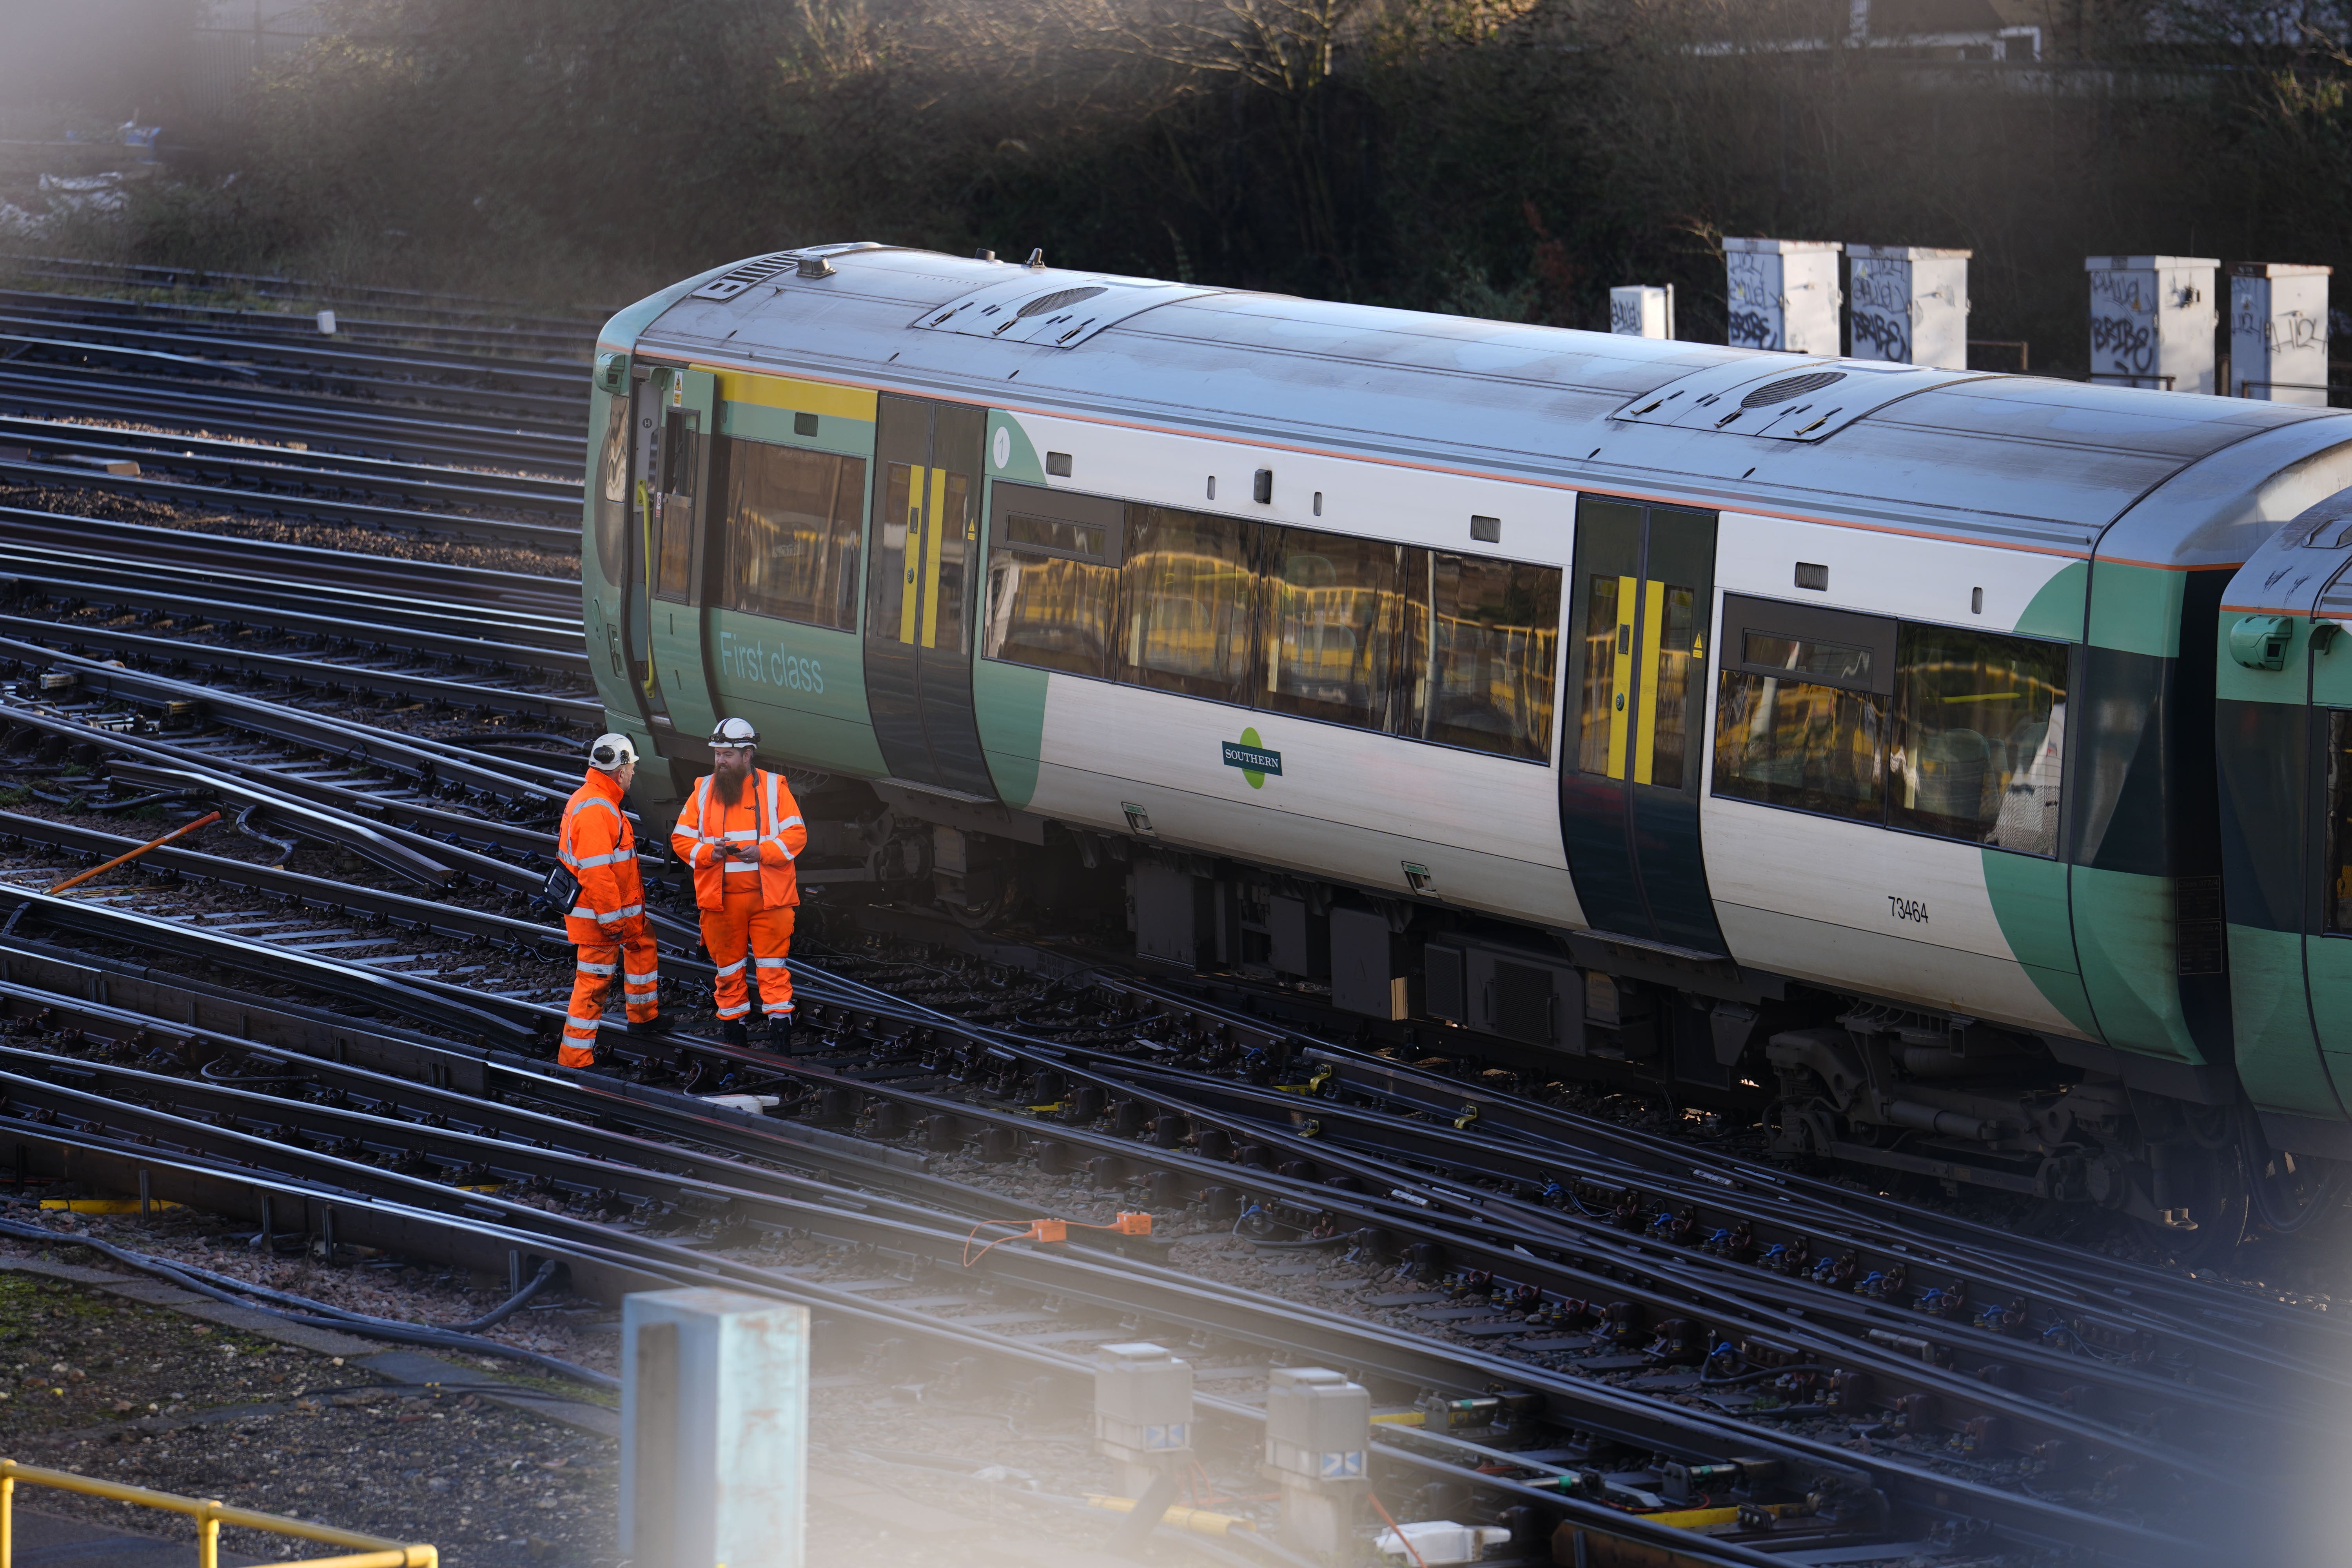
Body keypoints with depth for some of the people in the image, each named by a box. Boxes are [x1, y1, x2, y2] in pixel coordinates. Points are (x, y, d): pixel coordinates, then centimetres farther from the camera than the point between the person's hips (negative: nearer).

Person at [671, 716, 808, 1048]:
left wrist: (762, 851, -17)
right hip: (720, 898, 2)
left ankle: (780, 1033, -2)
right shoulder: (703, 791, 8)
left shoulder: (774, 787, 2)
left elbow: (797, 834, -2)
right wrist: (709, 852, -12)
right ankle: (734, 1035, 17)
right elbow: (681, 839, 8)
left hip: (769, 896, -2)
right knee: (729, 970, 8)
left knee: (773, 968, -5)